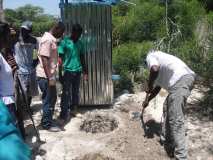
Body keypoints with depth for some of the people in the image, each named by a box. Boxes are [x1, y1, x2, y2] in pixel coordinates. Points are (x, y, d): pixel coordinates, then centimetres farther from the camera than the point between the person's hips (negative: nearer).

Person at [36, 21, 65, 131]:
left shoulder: (51, 39, 13)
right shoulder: (47, 40, -18)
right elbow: (44, 60, -23)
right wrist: (50, 78, -23)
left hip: (49, 75, 10)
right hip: (45, 76, -10)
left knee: (52, 98, 17)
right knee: (48, 100, 0)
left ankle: (47, 121, 30)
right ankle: (47, 124, 14)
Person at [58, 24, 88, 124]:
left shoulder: (80, 43, 9)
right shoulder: (64, 42, -7)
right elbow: (60, 58, -10)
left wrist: (85, 72, 15)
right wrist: (60, 73, -15)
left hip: (77, 71, 5)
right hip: (68, 71, -5)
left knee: (76, 92, 13)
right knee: (66, 94, -5)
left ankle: (74, 110, 27)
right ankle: (63, 115, -1)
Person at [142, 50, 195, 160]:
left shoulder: (150, 56, 11)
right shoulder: (160, 67, 35)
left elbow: (154, 69, -12)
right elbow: (157, 88, 41)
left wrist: (149, 86, 2)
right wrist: (148, 100, 51)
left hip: (181, 79, -10)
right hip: (183, 78, 10)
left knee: (175, 119, -12)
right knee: (167, 107, 24)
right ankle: (168, 146, 35)